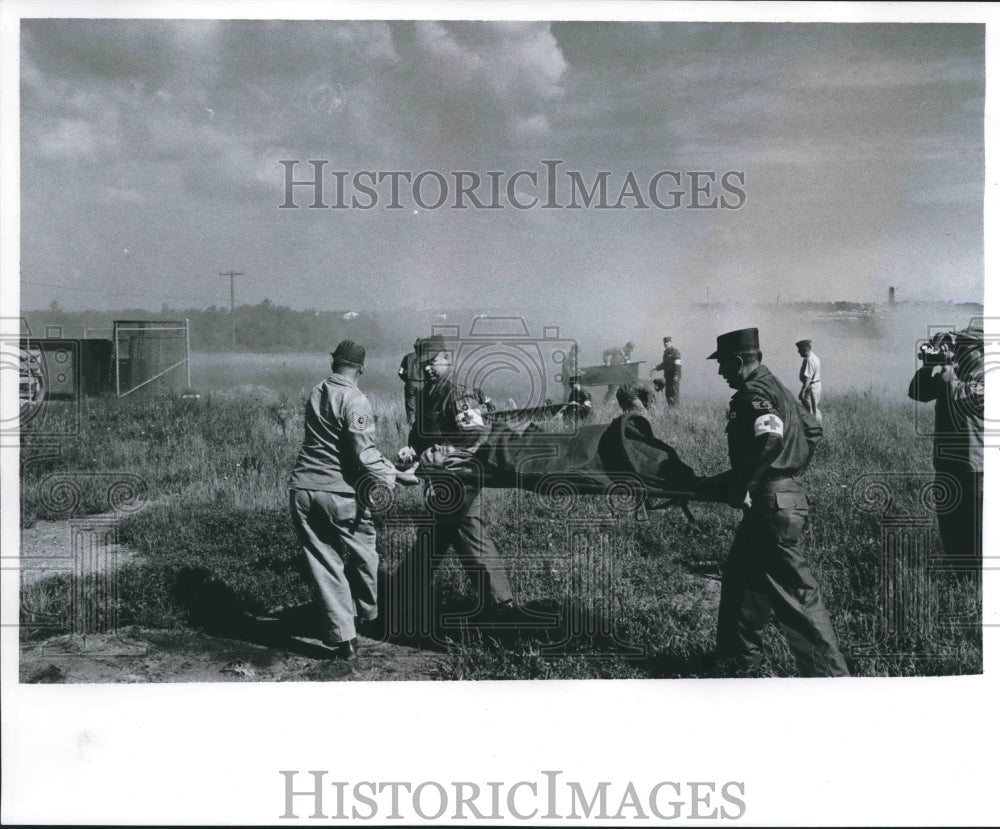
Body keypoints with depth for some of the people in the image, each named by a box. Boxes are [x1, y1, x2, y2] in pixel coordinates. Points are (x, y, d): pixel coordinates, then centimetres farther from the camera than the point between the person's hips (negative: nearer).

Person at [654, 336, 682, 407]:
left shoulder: (675, 352, -8)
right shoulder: (665, 352, 18)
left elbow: (677, 364, -15)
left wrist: (676, 374, -23)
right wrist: (656, 368, 15)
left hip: (674, 377, -8)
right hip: (667, 376, 9)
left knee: (675, 393, -9)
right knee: (667, 393, 8)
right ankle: (670, 407, 14)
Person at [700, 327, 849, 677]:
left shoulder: (754, 393, -15)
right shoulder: (774, 387, 16)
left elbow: (769, 440, -31)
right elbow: (812, 430, 24)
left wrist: (739, 488, -21)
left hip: (772, 506, -11)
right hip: (787, 494, 11)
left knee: (795, 594, -5)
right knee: (740, 575, 21)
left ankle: (828, 672, 0)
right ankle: (737, 654, 33)